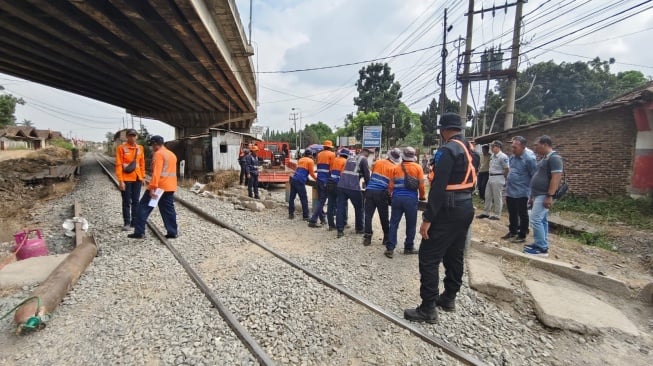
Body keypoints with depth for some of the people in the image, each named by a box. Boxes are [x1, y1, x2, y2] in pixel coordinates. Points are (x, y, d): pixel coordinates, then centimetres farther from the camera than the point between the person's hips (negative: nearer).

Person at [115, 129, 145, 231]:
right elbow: (118, 165, -9)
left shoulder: (140, 148, 7)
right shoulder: (121, 148, -7)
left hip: (137, 179, 4)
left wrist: (142, 177, 11)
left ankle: (134, 221, 20)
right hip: (126, 179, -4)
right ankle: (127, 223, 10)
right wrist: (120, 180, -14)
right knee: (126, 202, 2)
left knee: (135, 201, 10)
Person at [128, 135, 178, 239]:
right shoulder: (172, 154, 16)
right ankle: (172, 232, 9)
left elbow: (156, 172, -19)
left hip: (159, 187, -8)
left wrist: (153, 187, -22)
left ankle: (139, 232, 4)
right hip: (170, 187, 8)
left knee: (143, 207, 3)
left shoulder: (158, 154, -10)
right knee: (168, 210, 10)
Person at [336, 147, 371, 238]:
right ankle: (359, 228, 25)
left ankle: (340, 230, 4)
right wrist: (368, 186, 18)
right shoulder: (363, 159, 4)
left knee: (340, 207, 5)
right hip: (353, 187, -5)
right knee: (359, 208, 13)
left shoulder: (350, 157, 23)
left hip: (341, 185, 6)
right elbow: (366, 175, 4)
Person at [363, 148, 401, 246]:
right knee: (384, 217, 9)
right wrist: (389, 193, 11)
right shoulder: (394, 168, 0)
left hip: (369, 191, 3)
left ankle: (367, 238, 5)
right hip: (381, 193, -3)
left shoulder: (377, 162, 13)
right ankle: (387, 238, 20)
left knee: (368, 215, 6)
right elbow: (392, 184, -6)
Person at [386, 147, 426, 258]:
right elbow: (421, 185, 2)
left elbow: (391, 184, 8)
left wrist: (392, 194, 25)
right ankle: (409, 247, 21)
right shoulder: (417, 167, 3)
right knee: (410, 224, 11)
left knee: (394, 223, 6)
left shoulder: (396, 168, 10)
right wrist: (422, 196, 18)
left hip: (397, 198, 2)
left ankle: (390, 248, 5)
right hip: (411, 199, -2)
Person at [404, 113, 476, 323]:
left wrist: (428, 218, -22)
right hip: (466, 209, 10)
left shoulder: (447, 150, -16)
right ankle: (449, 298, 31)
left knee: (429, 258, -5)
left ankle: (428, 309, 1)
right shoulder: (469, 150, 13)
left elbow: (439, 187, -23)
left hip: (449, 211, -10)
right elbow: (470, 181, 17)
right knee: (454, 255, 18)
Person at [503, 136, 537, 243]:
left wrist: (532, 192, -12)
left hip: (521, 193, -7)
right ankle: (512, 232, 31)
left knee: (522, 215, 6)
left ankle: (522, 236, 16)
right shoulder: (512, 157, 8)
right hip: (510, 192, 7)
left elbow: (535, 177, -14)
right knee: (512, 214, 18)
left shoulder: (529, 159, -16)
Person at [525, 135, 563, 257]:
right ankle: (542, 245, 19)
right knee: (542, 220, 12)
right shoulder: (545, 158, 17)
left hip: (544, 196, -10)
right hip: (539, 195, 10)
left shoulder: (554, 158, -14)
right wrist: (532, 196, 21)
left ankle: (542, 248, -6)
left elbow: (556, 177, -21)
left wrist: (550, 196, -25)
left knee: (535, 220, -12)